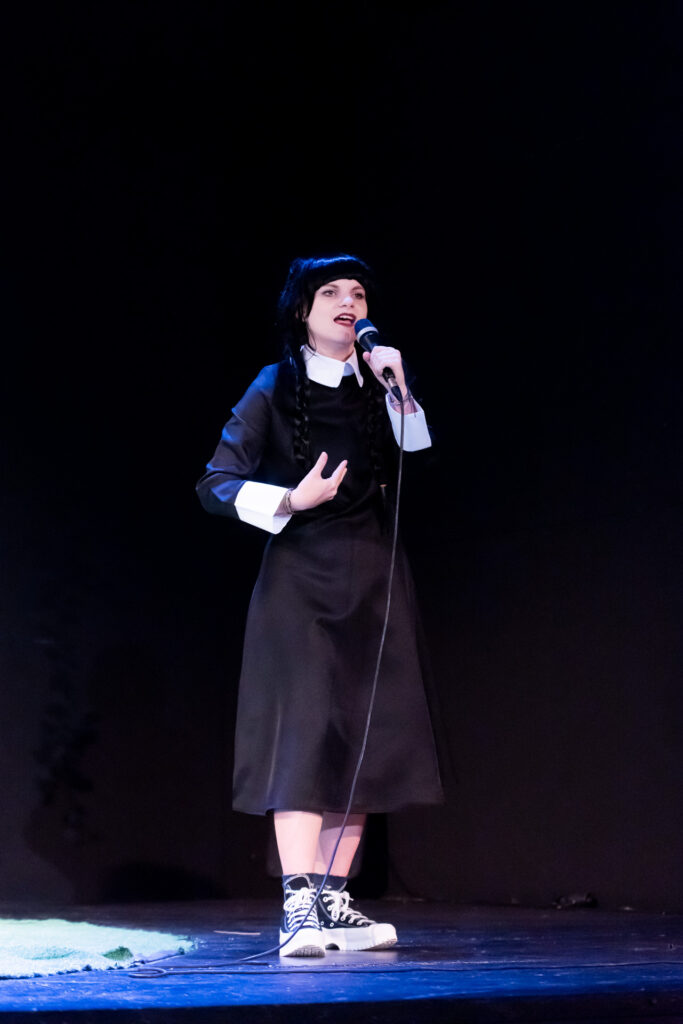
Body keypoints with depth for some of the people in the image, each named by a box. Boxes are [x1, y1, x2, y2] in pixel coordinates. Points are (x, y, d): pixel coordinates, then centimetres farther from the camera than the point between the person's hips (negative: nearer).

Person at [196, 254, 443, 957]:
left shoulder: (378, 382, 11)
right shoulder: (275, 389, 1)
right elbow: (215, 487, -4)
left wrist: (399, 392, -11)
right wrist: (290, 500, -18)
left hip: (374, 579, 5)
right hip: (301, 577, -4)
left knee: (367, 737, 3)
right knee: (305, 732, -13)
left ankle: (332, 901, 11)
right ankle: (297, 907, -14)